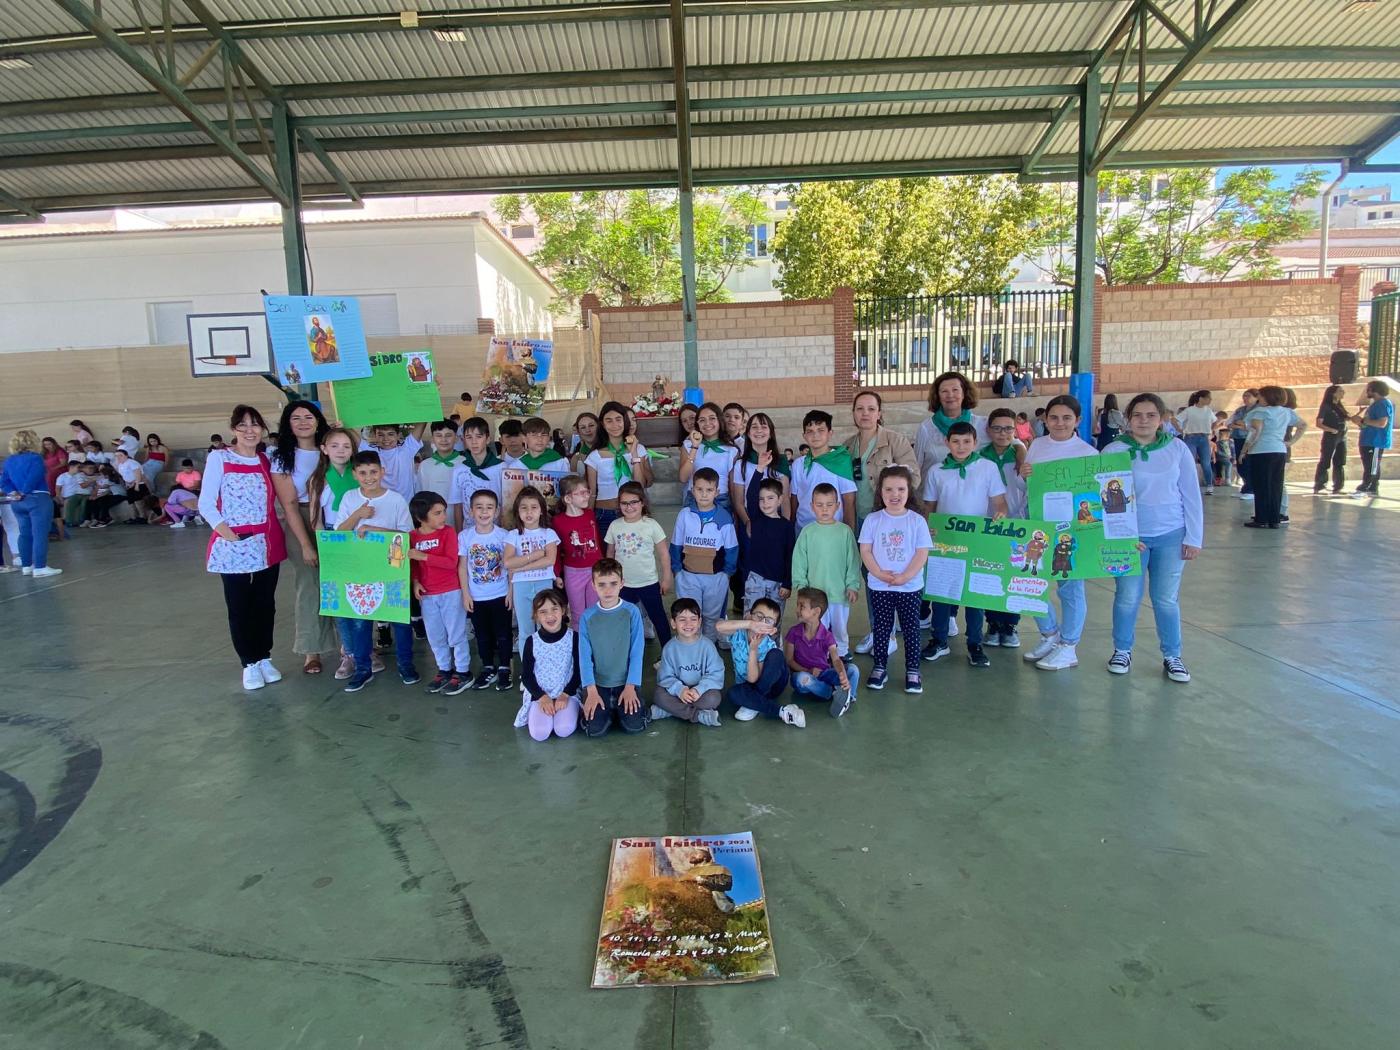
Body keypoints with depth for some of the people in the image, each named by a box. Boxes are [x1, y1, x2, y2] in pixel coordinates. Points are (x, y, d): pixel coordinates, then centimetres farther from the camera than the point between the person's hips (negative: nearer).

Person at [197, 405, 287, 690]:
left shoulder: (267, 460, 9)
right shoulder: (219, 458, -3)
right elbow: (206, 503, -6)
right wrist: (224, 530, -17)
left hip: (267, 544, 4)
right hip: (233, 546, -3)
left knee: (265, 604, 11)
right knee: (239, 607, 4)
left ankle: (265, 658, 24)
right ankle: (249, 663, 16)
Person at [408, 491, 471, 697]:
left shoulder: (448, 532, -10)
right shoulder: (413, 536, 1)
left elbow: (452, 562, -18)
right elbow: (413, 564, 13)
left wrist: (424, 556, -22)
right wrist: (415, 582, -4)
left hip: (451, 592, -4)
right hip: (427, 595, 4)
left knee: (456, 634, 4)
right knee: (435, 636, 15)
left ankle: (463, 673, 16)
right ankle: (445, 670, 30)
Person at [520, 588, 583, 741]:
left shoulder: (574, 637, -4)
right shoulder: (531, 642, -2)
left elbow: (579, 671, -1)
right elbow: (526, 675, 1)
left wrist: (566, 694, -13)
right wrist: (542, 697, -12)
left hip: (568, 693, -1)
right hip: (539, 695, 1)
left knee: (564, 730, -25)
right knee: (539, 733, -22)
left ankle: (569, 710, 8)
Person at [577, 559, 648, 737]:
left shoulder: (632, 612, -8)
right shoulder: (587, 617, -5)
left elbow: (636, 652, -7)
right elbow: (585, 656, -5)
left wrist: (630, 687, -13)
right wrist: (591, 690, -14)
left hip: (625, 682, 0)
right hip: (597, 683, 0)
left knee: (634, 726, -16)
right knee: (596, 729, -17)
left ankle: (620, 707, 15)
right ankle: (609, 710, 15)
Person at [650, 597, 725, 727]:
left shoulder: (707, 645, -11)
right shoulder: (669, 648, -6)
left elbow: (716, 674, -12)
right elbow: (666, 677, -6)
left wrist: (698, 690, -28)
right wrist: (680, 690, -26)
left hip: (702, 690, -1)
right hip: (679, 690, 2)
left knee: (714, 697, -32)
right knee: (658, 694, -26)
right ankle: (699, 715, -25)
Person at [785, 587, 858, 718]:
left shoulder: (827, 636, -7)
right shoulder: (794, 632, -5)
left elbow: (836, 659, -22)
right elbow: (789, 659, -3)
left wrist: (843, 675, -45)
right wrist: (808, 671, -20)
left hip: (823, 673, 1)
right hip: (803, 672, -1)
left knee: (853, 669, -21)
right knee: (802, 678, -39)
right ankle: (836, 693, -31)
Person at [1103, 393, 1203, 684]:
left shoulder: (1177, 449, 0)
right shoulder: (1114, 451, -5)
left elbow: (1191, 496, 4)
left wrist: (1194, 538, 1)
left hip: (1171, 536, 1)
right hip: (1129, 536, -1)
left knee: (1166, 599, 7)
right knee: (1127, 598, 4)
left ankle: (1172, 656, 23)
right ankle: (1122, 650, 23)